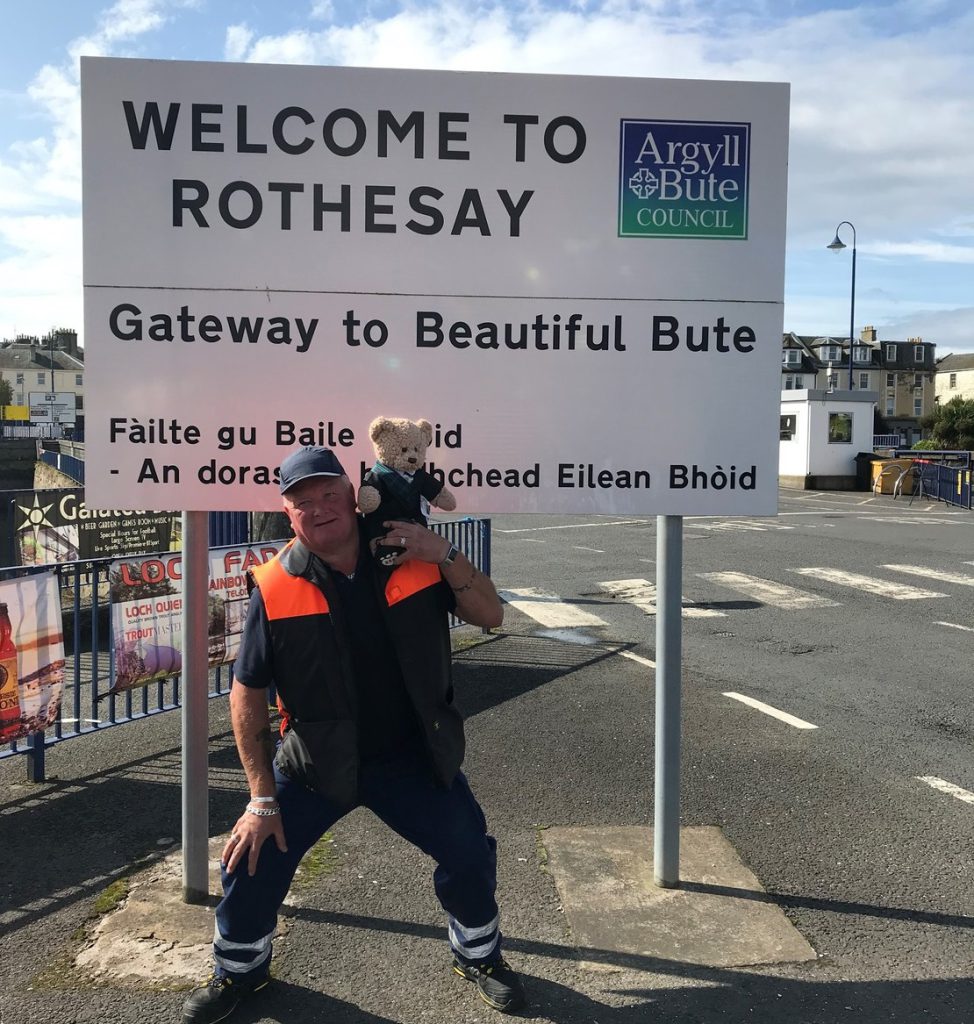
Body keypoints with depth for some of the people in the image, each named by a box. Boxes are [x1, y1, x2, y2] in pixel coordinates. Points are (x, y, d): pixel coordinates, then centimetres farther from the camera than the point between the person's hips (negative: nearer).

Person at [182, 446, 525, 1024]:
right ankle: (239, 969, 34)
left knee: (471, 858, 5)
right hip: (315, 761, -1)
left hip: (413, 755, 1)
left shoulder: (412, 559, -10)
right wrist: (262, 798, -7)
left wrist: (445, 557, -25)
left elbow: (490, 617, -8)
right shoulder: (275, 587, -14)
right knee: (254, 864, 0)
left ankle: (480, 956, 37)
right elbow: (248, 694, -8)